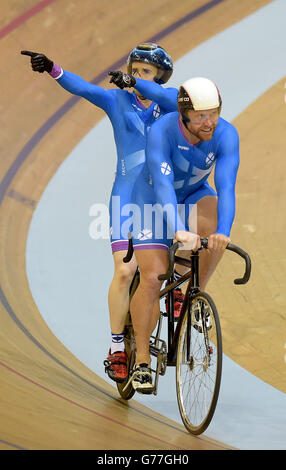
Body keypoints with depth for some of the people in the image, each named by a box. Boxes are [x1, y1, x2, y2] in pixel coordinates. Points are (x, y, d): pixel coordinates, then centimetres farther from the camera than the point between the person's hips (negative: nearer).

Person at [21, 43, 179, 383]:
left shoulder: (171, 99, 4)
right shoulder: (117, 100, 3)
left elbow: (162, 95, -20)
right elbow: (82, 88, -13)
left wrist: (132, 83, -37)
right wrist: (52, 69, -30)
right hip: (128, 194, -2)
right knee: (125, 270, -13)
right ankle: (117, 349, -6)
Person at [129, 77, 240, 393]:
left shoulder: (226, 135, -25)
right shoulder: (161, 132, -32)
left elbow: (226, 186, -36)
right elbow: (162, 184, -43)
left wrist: (222, 231, -53)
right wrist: (178, 231, -59)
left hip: (194, 195, 2)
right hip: (153, 200, -2)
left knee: (216, 223, -33)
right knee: (152, 279, -13)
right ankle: (142, 360, 2)